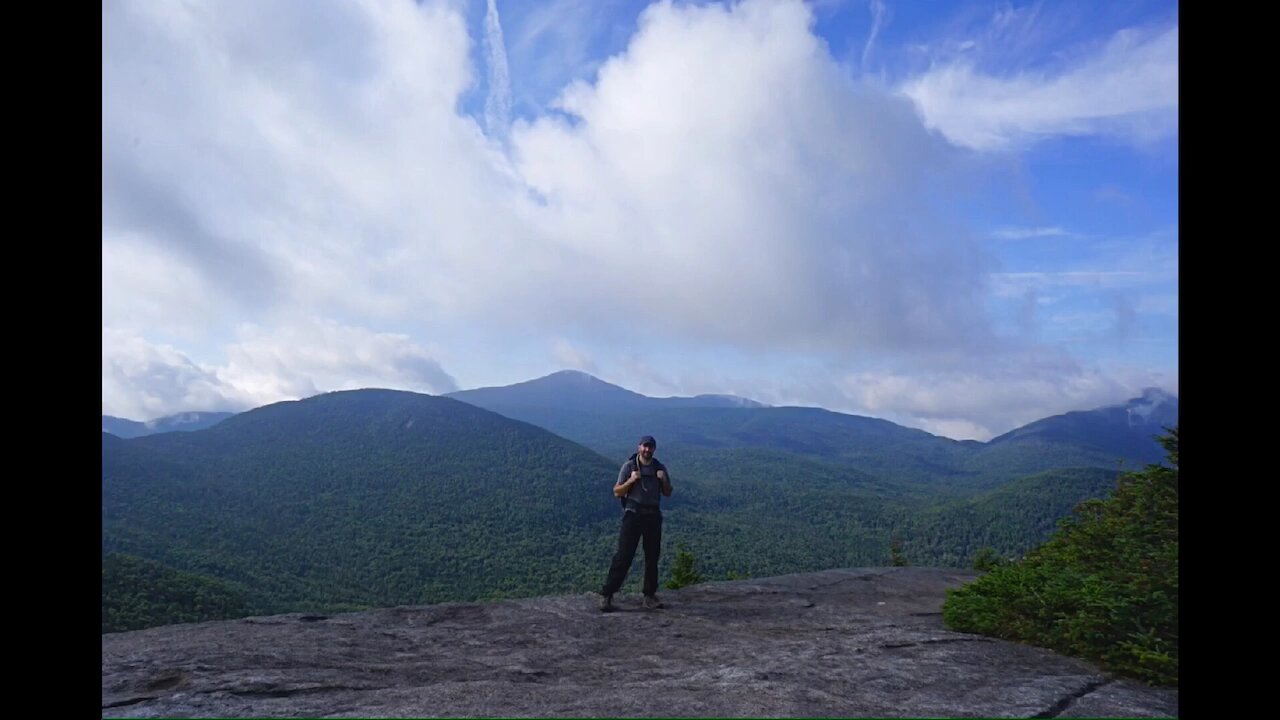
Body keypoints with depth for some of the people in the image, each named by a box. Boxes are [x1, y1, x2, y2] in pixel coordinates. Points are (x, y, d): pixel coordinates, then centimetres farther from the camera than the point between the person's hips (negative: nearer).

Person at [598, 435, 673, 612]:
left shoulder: (660, 467, 8)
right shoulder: (629, 466, -2)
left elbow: (668, 493, 12)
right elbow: (617, 492, -2)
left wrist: (664, 480, -7)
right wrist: (631, 480, -18)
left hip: (653, 515, 4)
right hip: (633, 514, -4)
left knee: (652, 557, 7)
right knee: (624, 555, -9)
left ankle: (650, 596, 17)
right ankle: (606, 595, -4)